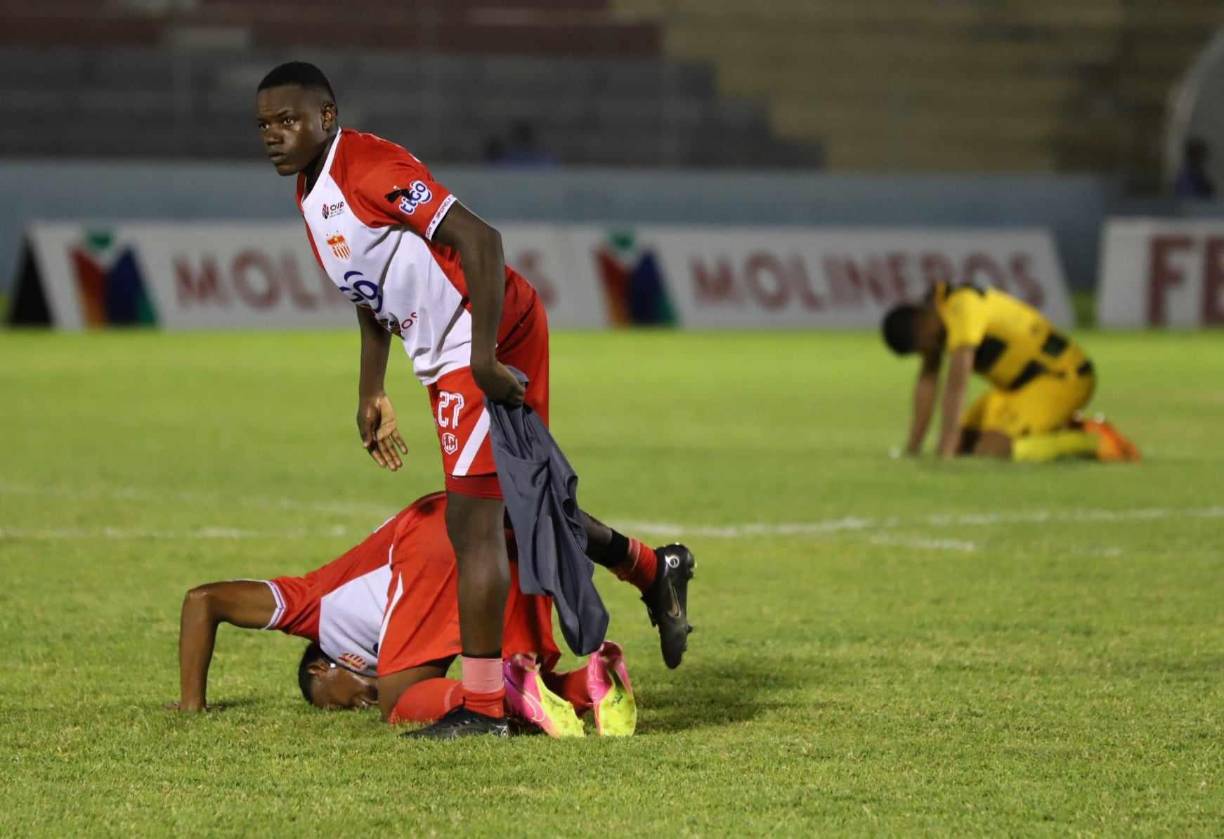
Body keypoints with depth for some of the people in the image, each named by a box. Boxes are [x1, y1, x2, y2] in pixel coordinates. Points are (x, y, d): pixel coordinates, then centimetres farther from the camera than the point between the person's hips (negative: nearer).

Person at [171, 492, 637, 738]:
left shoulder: (313, 603, 30)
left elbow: (203, 600, 29)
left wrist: (192, 703, 29)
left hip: (436, 533, -6)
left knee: (400, 707, 3)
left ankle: (512, 691, -23)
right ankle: (593, 680, -14)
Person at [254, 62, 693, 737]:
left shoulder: (369, 168, -19)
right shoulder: (309, 194, 11)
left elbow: (479, 240, -25)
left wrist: (483, 360, -28)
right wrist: (371, 394, 22)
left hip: (493, 346, -10)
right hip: (446, 364, 10)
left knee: (472, 522, -10)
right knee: (520, 508, 19)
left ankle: (481, 706, -6)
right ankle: (655, 571, 40)